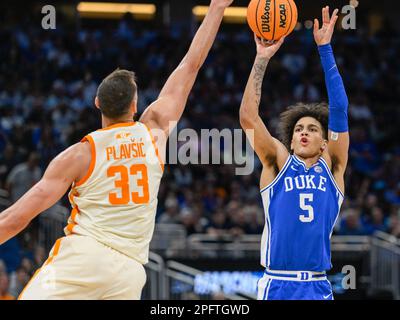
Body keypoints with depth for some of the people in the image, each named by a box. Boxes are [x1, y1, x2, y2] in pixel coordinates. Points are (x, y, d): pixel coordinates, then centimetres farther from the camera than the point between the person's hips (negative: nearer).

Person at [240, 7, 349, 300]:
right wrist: (262, 59, -9)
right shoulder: (278, 163, 6)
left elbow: (340, 111, 1)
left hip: (318, 288, 1)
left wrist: (325, 48, -3)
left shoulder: (331, 167, 9)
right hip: (277, 287, -1)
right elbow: (248, 117, -4)